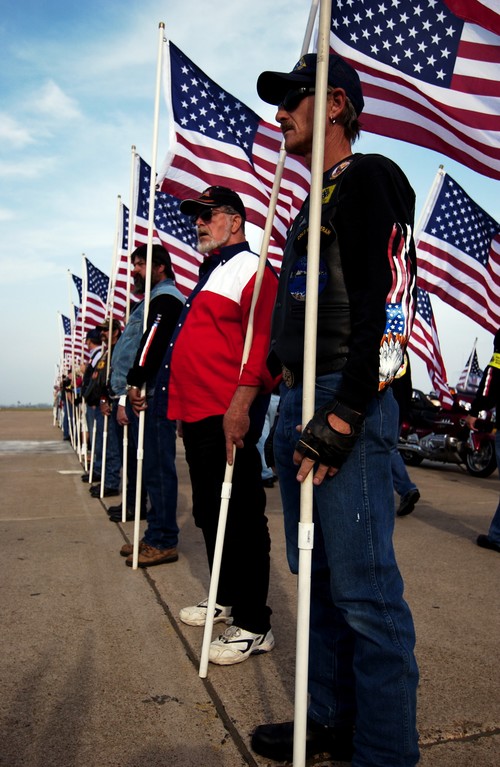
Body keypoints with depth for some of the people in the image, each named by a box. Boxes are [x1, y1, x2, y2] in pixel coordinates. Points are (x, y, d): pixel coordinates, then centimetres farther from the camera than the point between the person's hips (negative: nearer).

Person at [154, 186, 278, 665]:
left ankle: (253, 625, 8)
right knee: (209, 516, 17)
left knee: (241, 520, -4)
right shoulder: (210, 274, 23)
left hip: (228, 418, -10)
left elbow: (262, 341, -19)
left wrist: (241, 402, -27)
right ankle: (226, 600, 33)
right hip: (196, 416, 10)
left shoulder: (251, 270, -6)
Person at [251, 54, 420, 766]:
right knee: (318, 579, 15)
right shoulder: (314, 204, 25)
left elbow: (388, 304, -16)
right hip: (298, 404, 10)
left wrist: (341, 417, -21)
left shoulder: (371, 178, -3)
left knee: (365, 593, -4)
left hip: (346, 405, -10)